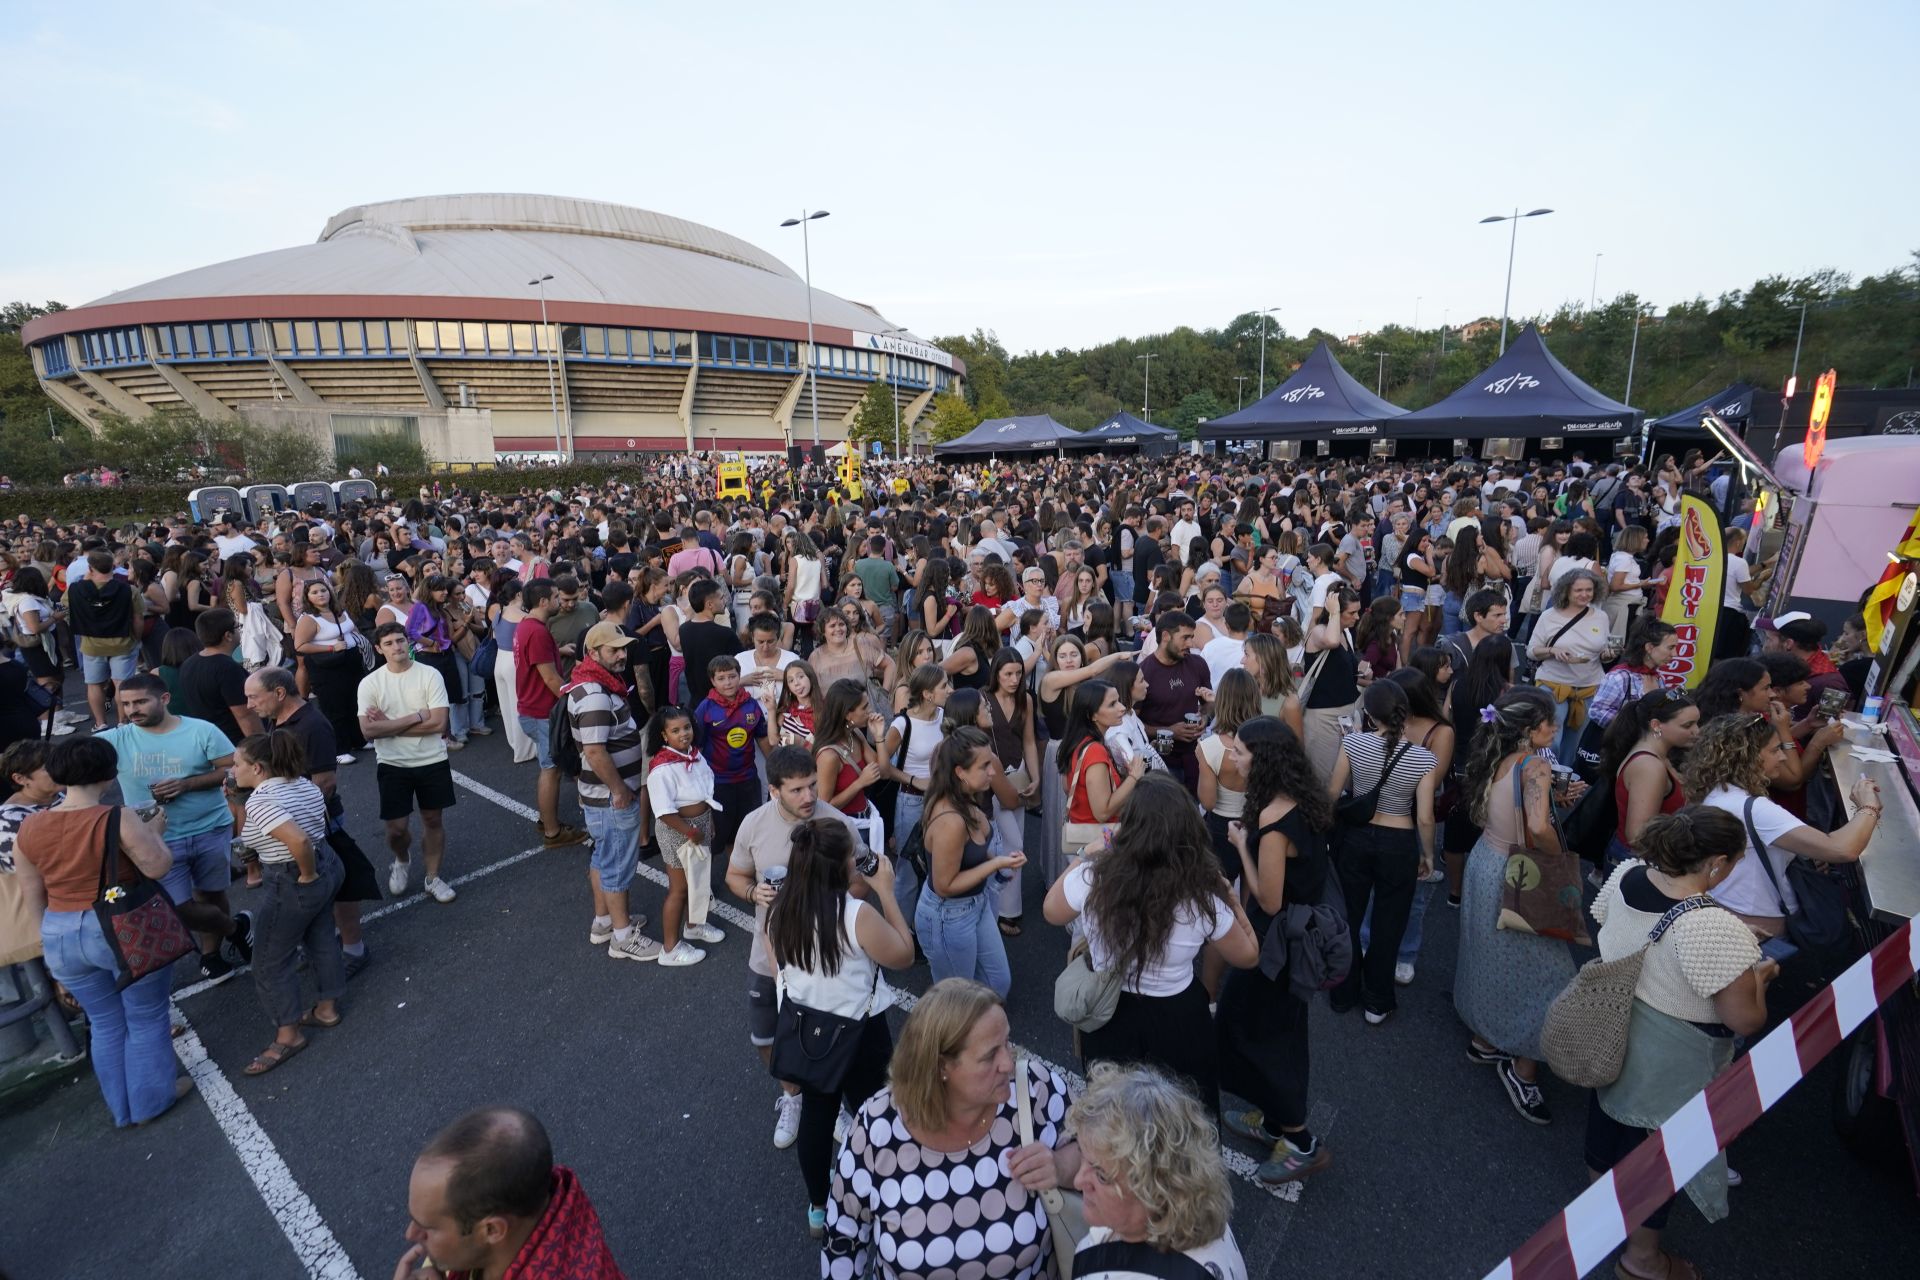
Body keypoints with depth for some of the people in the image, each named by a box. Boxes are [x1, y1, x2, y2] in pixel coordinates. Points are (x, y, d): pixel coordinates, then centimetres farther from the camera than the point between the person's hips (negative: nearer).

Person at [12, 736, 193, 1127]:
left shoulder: (28, 829, -2)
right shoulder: (118, 820, -20)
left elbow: (33, 896, 7)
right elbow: (159, 867, -17)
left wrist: (52, 938, 19)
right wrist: (154, 833, 0)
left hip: (62, 936, 6)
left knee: (106, 1023, 21)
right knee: (146, 1018, 14)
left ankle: (122, 1109, 33)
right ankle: (152, 1101, 26)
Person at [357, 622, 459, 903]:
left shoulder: (430, 675, -9)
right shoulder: (369, 683, -6)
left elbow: (438, 723, -16)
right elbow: (369, 731, -15)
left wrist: (389, 725, -15)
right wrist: (416, 716, -19)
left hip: (432, 761, 0)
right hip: (393, 765, 0)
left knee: (433, 820, 12)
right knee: (396, 827, 4)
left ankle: (433, 878, 28)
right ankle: (401, 862, 38)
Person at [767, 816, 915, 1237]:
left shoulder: (779, 910, -13)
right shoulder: (857, 913, -31)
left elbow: (778, 969, 4)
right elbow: (903, 956, -15)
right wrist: (885, 892, -14)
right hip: (859, 1034, -5)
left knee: (815, 1113, 25)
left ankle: (818, 1209, 45)